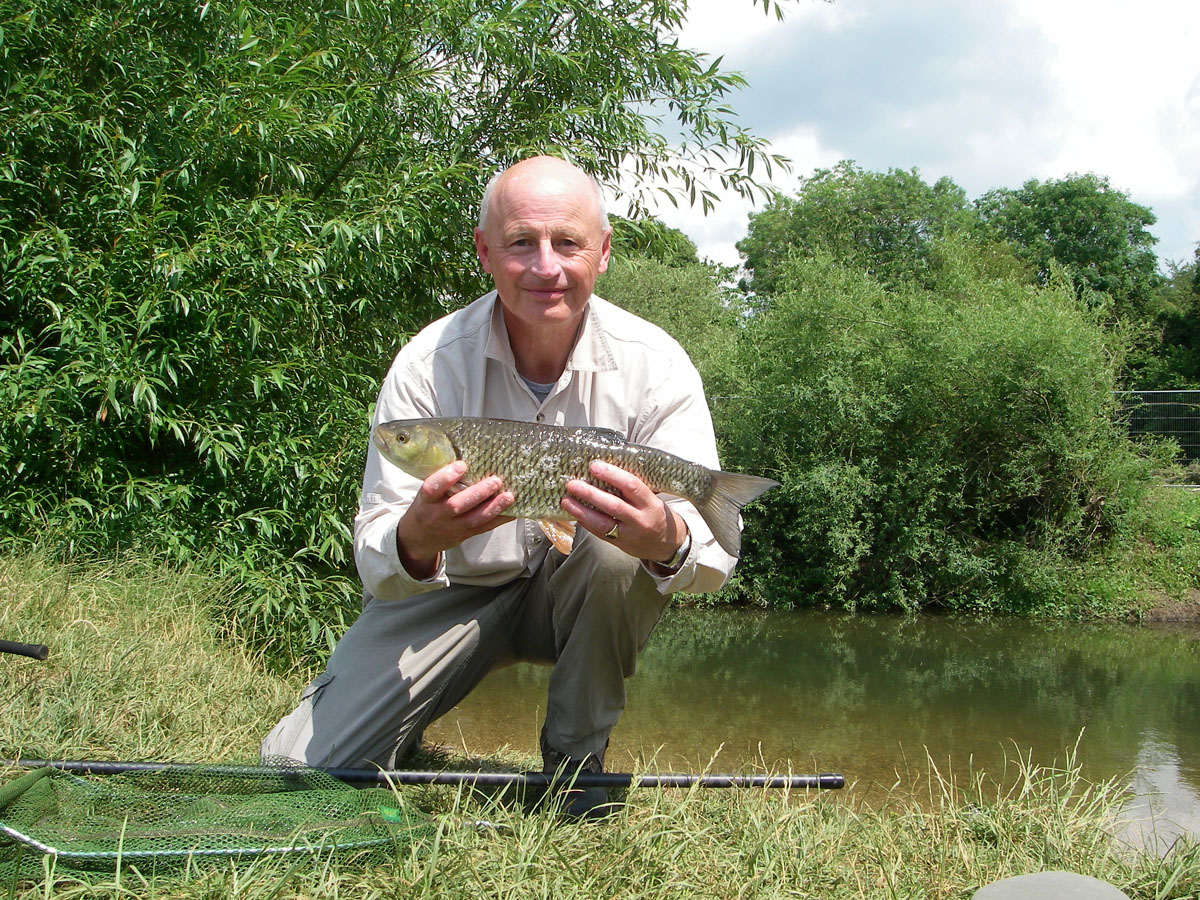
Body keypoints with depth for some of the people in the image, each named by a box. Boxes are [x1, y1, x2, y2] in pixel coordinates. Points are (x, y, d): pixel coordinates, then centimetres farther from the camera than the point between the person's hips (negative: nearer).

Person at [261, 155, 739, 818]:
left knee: (617, 550, -34)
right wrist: (416, 541, -49)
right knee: (300, 766, -15)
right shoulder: (428, 363, -20)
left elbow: (714, 550, -25)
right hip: (451, 593, 0)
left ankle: (576, 758, -12)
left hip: (580, 599, 0)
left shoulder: (652, 365, -19)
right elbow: (376, 559, -23)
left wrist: (668, 541, -50)